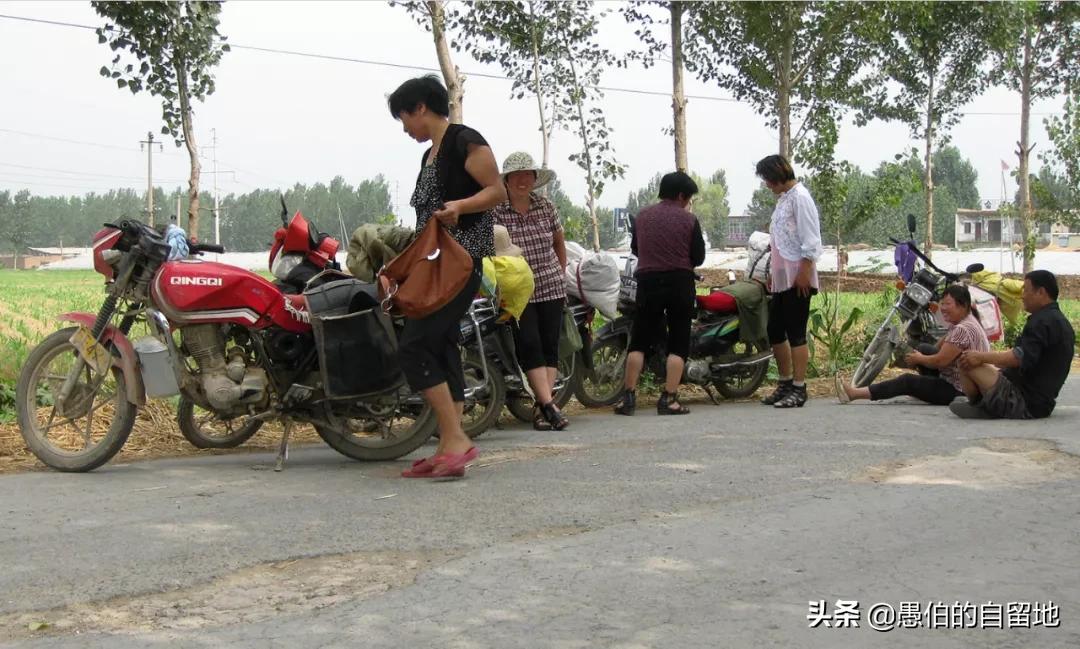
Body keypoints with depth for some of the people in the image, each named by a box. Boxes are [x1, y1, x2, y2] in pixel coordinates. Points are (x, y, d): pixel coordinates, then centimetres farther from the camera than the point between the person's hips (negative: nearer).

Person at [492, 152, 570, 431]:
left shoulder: (546, 207, 6)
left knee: (550, 344, 0)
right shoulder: (495, 211, -6)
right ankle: (549, 404, -13)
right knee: (529, 345, -12)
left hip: (551, 287, 4)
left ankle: (541, 406, 2)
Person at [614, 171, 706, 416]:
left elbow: (634, 248, 15)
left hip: (648, 281, 2)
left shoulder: (642, 216, 5)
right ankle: (669, 398, -3)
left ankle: (629, 397, 1)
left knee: (639, 341, 8)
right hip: (680, 283, -2)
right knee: (678, 343, 4)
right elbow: (698, 257, -1)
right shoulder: (688, 220, -4)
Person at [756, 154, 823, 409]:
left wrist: (804, 272, -19)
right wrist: (773, 272, 20)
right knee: (775, 331, 12)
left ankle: (798, 389, -4)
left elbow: (811, 240, -15)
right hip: (781, 279, 10)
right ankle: (785, 384, 22)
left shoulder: (800, 197, -10)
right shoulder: (783, 199, 18)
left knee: (796, 333, -7)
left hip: (797, 279, -10)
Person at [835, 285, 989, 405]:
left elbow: (940, 361, -24)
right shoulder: (960, 322, 9)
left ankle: (854, 393, -9)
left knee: (907, 381, -11)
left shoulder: (962, 329, -24)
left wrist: (918, 359, -6)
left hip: (962, 391, -10)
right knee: (923, 349, 11)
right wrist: (919, 356, -3)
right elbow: (940, 349, 13)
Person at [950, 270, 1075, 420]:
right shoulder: (1061, 322, 17)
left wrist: (981, 356, -17)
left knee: (967, 363, -17)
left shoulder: (1043, 320, -16)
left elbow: (1020, 358, -27)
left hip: (1024, 405, -11)